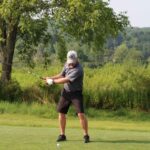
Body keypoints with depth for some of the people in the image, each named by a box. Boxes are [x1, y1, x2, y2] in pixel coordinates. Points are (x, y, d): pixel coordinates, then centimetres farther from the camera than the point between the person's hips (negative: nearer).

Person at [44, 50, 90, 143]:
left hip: (76, 93, -7)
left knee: (81, 114, -16)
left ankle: (86, 135, -6)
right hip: (66, 91, 7)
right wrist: (50, 78, -3)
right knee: (61, 112, 6)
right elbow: (62, 75, 12)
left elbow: (66, 80, -27)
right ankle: (62, 135, 17)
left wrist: (53, 81, -19)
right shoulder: (67, 64, 1)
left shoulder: (78, 70, -25)